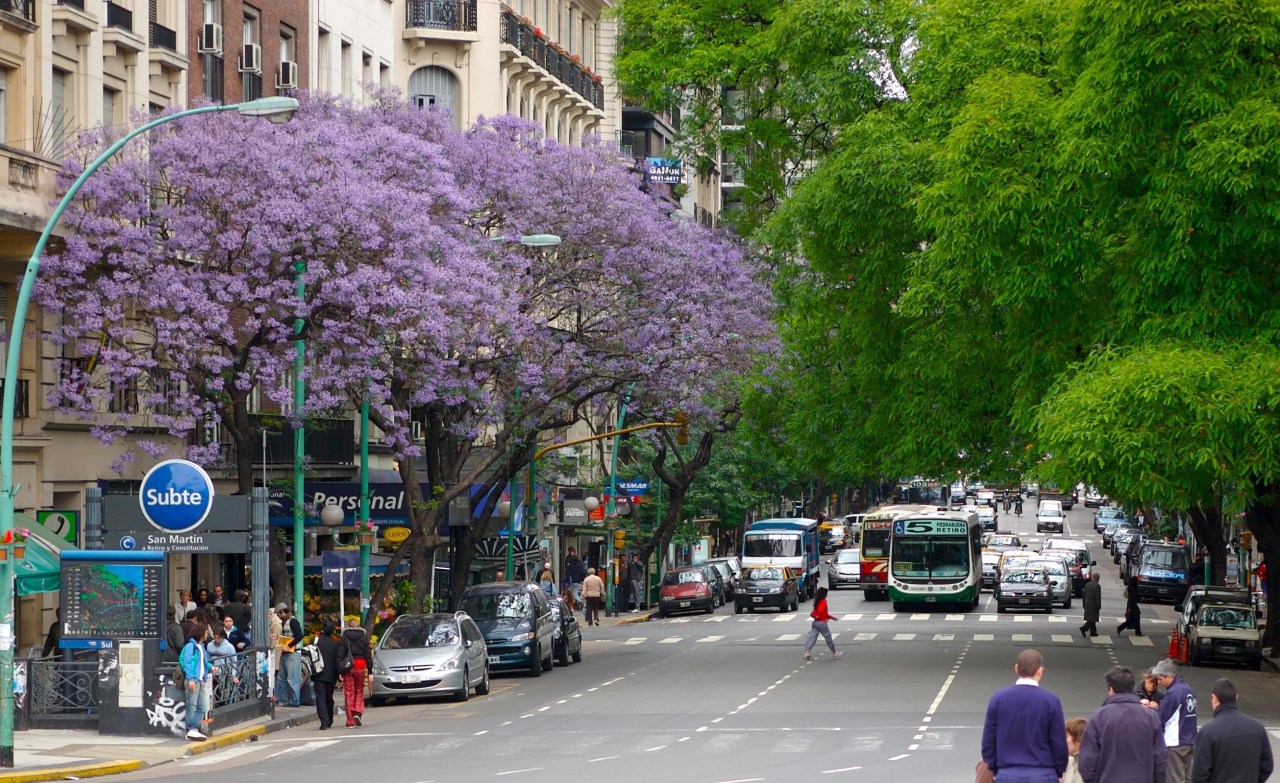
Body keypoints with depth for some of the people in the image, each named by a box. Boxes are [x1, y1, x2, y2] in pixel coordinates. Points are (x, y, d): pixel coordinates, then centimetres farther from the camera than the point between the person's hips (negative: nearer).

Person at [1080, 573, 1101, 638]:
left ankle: (1093, 632, 18)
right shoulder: (1097, 586, -16)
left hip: (1087, 605, 7)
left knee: (1091, 620, 15)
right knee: (1092, 620, -3)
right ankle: (1084, 628, -17)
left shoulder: (1087, 584, 5)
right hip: (1094, 606, -7)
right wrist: (1099, 607, -9)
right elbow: (1098, 598, -17)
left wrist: (1084, 605, 18)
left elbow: (1084, 595, 10)